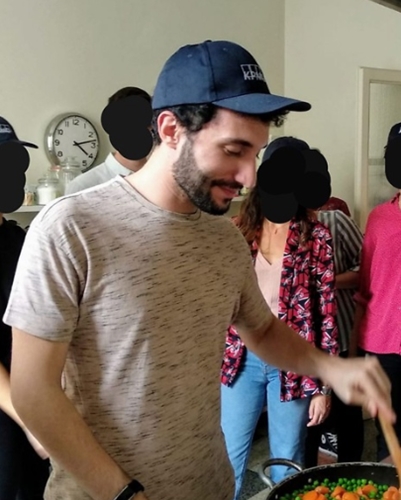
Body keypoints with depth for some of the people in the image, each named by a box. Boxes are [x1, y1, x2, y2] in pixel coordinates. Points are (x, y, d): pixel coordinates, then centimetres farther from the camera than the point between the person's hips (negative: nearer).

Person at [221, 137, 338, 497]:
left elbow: (327, 315, -4)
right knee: (229, 456, 14)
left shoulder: (316, 237, -5)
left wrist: (323, 384, -6)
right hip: (242, 358, 2)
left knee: (287, 464, 14)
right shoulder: (240, 229, 1)